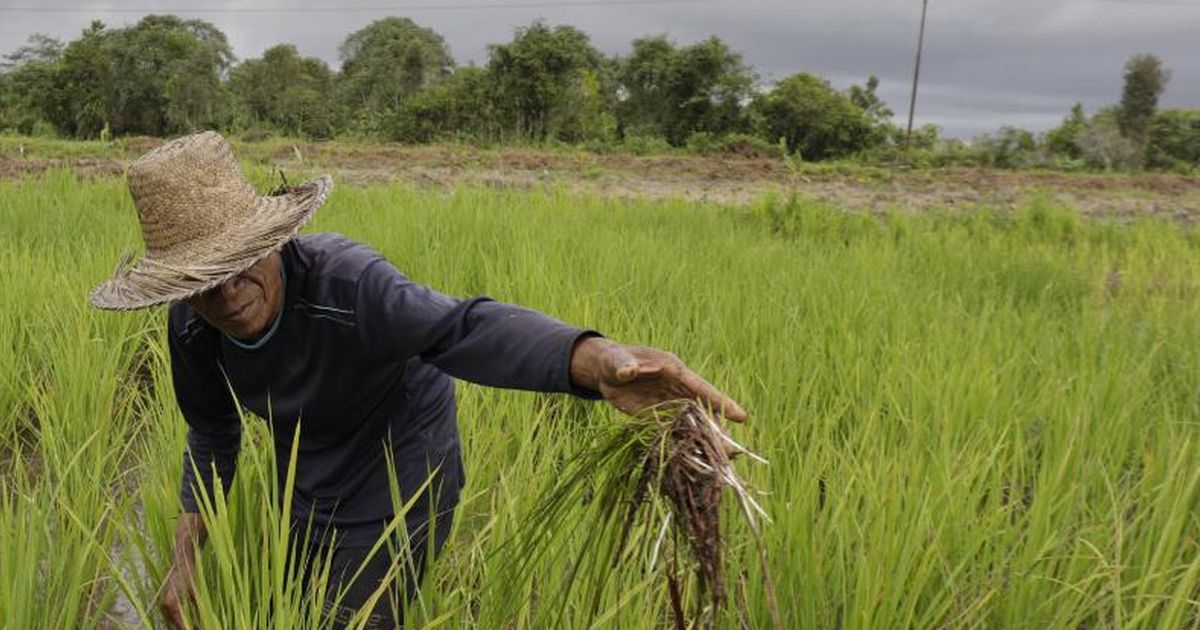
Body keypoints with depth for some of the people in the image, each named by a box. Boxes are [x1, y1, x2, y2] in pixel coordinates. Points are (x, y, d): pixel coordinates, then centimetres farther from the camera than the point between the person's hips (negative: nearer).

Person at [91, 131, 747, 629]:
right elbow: (212, 434, 3)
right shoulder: (192, 328, -15)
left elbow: (461, 327, -55)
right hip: (302, 484, 6)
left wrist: (597, 359, -74)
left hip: (393, 481, -6)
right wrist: (184, 551, -5)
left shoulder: (342, 279, -36)